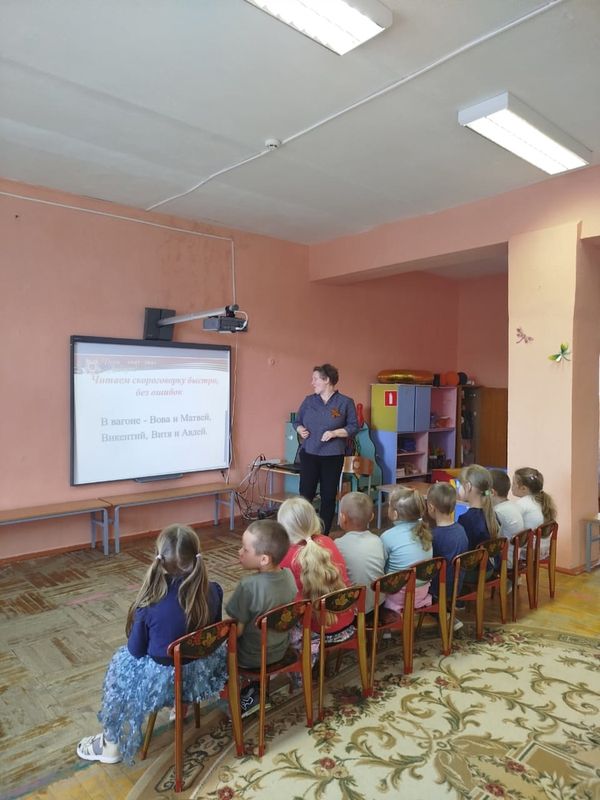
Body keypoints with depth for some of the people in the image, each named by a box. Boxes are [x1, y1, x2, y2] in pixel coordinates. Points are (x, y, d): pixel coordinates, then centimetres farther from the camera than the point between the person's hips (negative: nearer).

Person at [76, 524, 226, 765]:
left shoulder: (149, 606, -27)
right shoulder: (213, 591, -17)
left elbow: (137, 650, -10)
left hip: (166, 679, -3)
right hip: (204, 668, 3)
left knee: (123, 661, 23)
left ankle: (112, 744, 36)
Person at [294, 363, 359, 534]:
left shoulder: (345, 402, -2)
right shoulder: (309, 400, 7)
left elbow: (354, 427, -2)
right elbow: (297, 421, 14)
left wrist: (334, 433, -15)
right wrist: (300, 430, -7)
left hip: (332, 456, -2)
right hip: (309, 454, 2)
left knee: (328, 496, 6)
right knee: (305, 494, -2)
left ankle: (324, 536, 18)